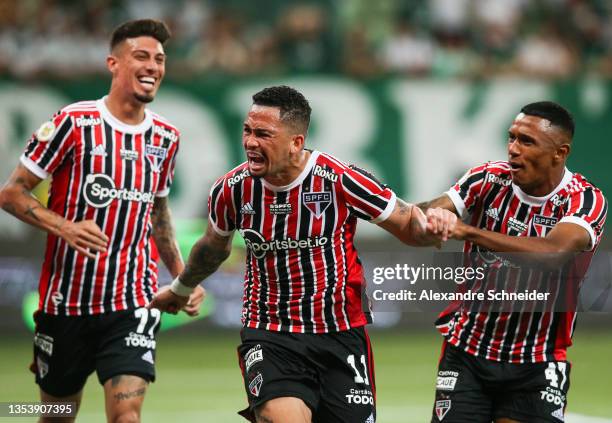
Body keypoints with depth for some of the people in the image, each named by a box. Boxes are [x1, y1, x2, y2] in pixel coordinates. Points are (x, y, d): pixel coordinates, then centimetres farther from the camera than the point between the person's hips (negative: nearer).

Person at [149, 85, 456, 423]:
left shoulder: (341, 180, -12)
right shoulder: (231, 190, -3)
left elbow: (408, 225, -1)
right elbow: (213, 246, 20)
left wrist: (430, 224, -25)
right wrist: (181, 289, 37)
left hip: (341, 335, 0)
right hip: (268, 336, 0)